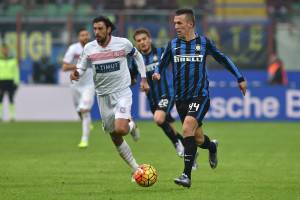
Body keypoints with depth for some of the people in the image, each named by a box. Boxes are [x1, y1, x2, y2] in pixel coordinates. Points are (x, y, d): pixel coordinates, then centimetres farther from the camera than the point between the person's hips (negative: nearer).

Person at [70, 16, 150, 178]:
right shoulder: (89, 48, -5)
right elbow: (80, 69, 1)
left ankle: (131, 126, 14)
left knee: (120, 129, -24)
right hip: (103, 96, 3)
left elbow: (137, 56, 11)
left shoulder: (123, 43, -8)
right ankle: (136, 169, 21)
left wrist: (143, 78, 8)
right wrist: (76, 74, -23)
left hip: (122, 92, -3)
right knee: (115, 138, 6)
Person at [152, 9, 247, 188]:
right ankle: (212, 146, 48)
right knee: (198, 140, 9)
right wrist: (157, 73, -13)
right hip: (181, 98, 4)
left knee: (187, 128, -26)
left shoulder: (204, 42, 0)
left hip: (200, 96, -4)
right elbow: (162, 64, 11)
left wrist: (240, 77, 15)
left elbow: (222, 59, 12)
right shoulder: (173, 45, 4)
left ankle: (187, 175, -25)